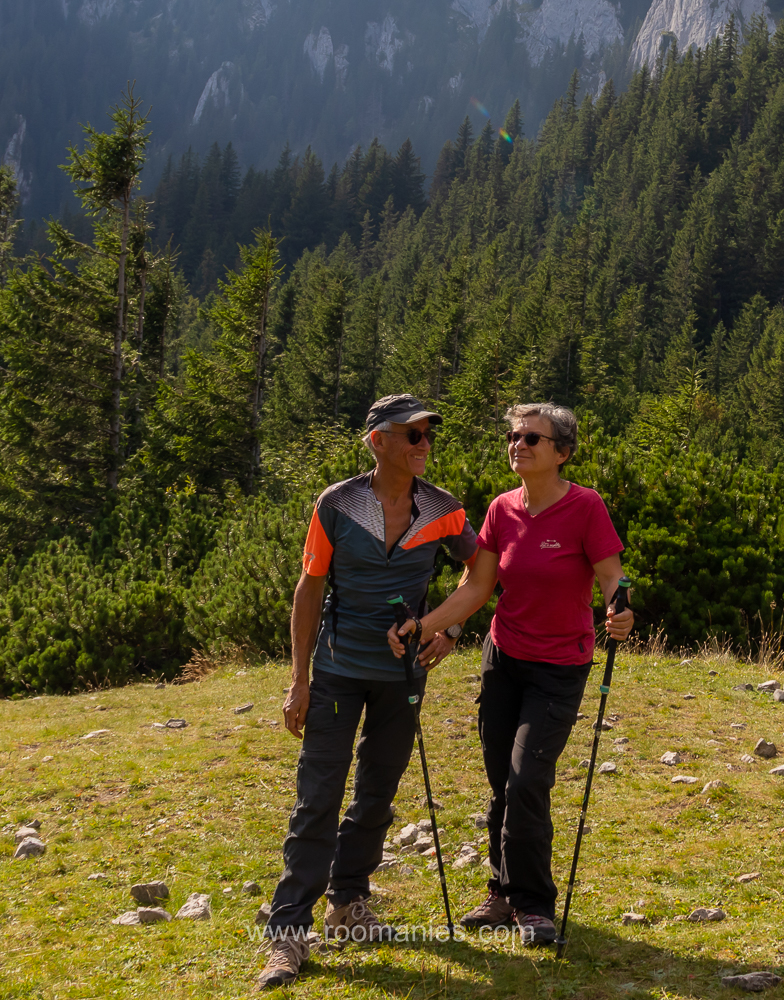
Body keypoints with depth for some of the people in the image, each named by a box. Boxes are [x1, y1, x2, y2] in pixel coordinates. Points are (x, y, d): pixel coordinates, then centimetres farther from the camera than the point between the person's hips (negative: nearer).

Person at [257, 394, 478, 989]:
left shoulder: (442, 511, -3)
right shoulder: (336, 505, -9)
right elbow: (310, 590, -5)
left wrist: (449, 629, -1)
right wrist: (300, 680, -7)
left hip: (402, 672, 3)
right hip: (339, 668, -3)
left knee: (377, 795, 12)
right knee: (318, 798, -6)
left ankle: (349, 905, 29)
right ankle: (289, 934, -1)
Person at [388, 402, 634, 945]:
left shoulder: (585, 508, -14)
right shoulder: (503, 510, 1)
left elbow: (613, 580, -15)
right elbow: (476, 588, 2)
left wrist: (620, 614, -37)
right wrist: (423, 627, -10)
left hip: (559, 669, -5)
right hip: (503, 657, 5)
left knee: (527, 783, -11)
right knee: (503, 785, 8)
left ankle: (534, 904, 8)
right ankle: (507, 892, 25)